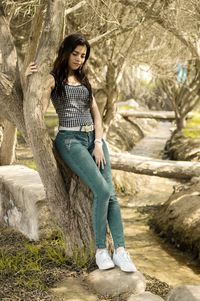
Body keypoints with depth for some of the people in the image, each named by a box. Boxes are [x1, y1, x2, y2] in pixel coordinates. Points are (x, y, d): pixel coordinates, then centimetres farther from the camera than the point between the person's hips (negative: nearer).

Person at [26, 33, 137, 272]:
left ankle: (120, 250, -4)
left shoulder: (83, 80, 20)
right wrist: (28, 80, -20)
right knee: (102, 191, -19)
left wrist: (99, 143, 1)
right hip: (70, 140, -5)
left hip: (94, 137, 6)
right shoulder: (53, 79, 4)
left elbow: (96, 113, 15)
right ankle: (100, 249, -4)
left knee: (110, 193, -7)